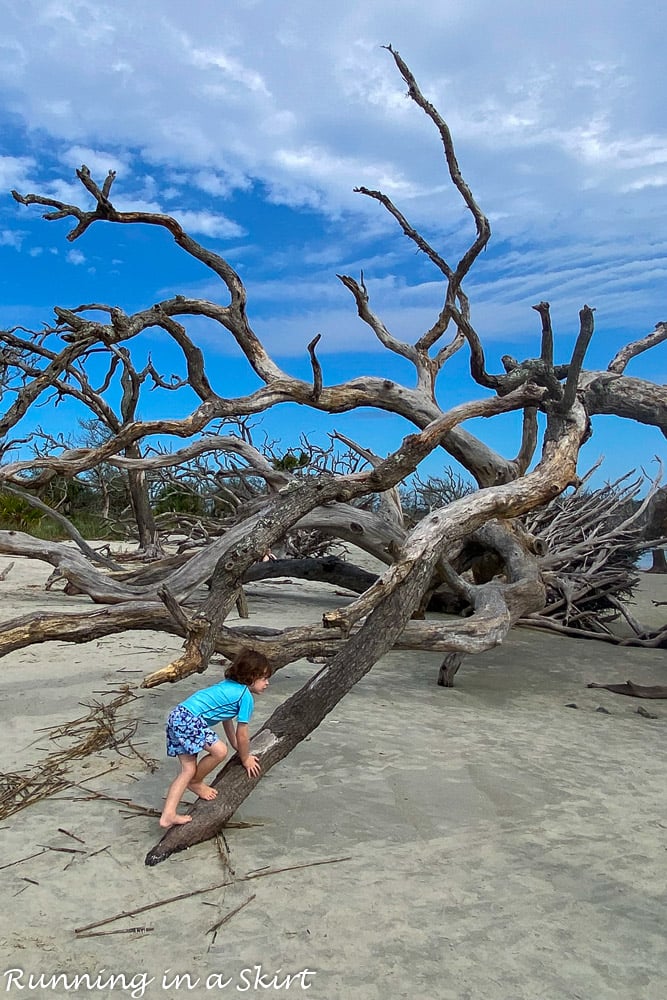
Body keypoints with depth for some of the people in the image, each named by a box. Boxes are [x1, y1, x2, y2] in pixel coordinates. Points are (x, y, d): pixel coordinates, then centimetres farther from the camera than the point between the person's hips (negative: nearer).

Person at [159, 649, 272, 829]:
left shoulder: (229, 685, 20)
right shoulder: (246, 696, -8)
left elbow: (227, 720, 30)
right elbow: (242, 735, -2)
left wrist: (239, 749, 36)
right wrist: (246, 759, 15)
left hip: (177, 716, 11)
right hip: (190, 720, -11)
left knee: (188, 769, 12)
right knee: (220, 751, -11)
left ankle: (168, 816, 9)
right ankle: (195, 782, 14)